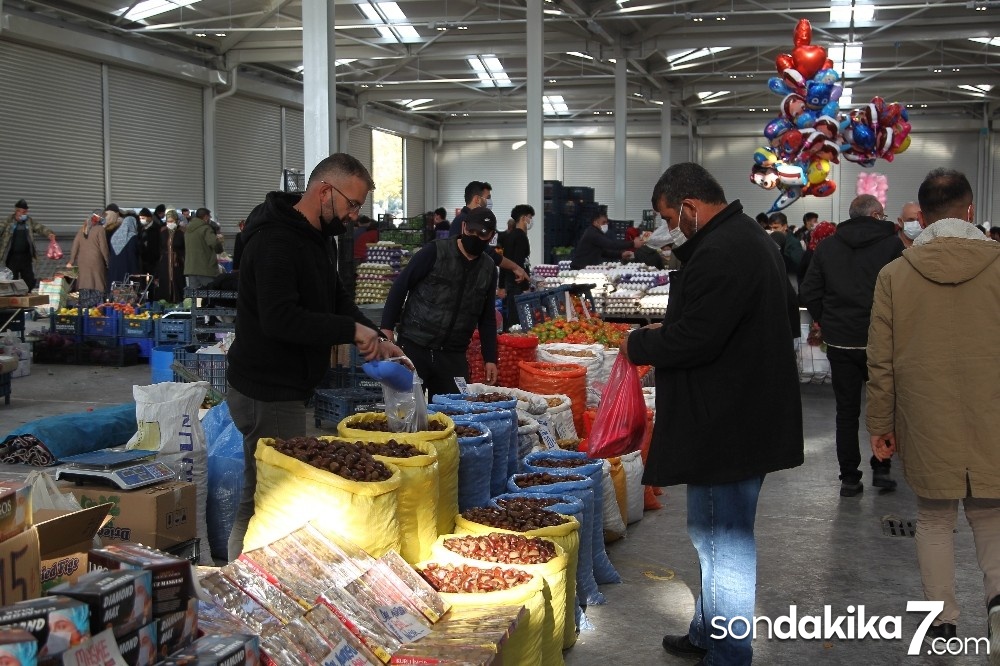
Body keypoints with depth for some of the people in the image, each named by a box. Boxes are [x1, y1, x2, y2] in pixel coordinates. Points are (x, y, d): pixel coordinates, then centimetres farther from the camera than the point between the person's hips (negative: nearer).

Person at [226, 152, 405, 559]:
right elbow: (280, 318, -30)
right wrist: (351, 330, -22)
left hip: (287, 391, 10)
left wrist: (375, 339, 7)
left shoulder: (314, 237, 13)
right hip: (267, 396, -10)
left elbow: (336, 299, 22)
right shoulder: (275, 240, -19)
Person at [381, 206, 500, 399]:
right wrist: (387, 326, -11)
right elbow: (401, 286, -4)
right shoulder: (434, 252, -6)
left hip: (454, 355, 4)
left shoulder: (489, 269, 8)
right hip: (414, 346, -4)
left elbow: (487, 318, 14)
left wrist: (490, 358, 9)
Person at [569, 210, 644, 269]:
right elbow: (611, 244, -24)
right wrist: (632, 244, -24)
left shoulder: (595, 233, 14)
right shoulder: (592, 234, -17)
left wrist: (621, 254, 2)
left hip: (588, 268, 9)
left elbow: (604, 252, 15)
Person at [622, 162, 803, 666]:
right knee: (720, 534, 21)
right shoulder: (749, 237, 14)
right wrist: (665, 332, 14)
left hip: (725, 424, -11)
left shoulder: (720, 254, -22)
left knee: (725, 539, 0)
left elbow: (692, 341, -25)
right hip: (751, 414, 11)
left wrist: (638, 345, -7)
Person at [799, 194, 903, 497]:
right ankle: (881, 468, 15)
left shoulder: (827, 247, 5)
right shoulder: (893, 244, -6)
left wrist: (827, 323, 9)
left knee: (847, 410, 9)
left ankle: (849, 477, 11)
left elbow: (808, 292, 2)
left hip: (839, 342, 3)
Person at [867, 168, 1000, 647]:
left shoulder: (895, 275, -4)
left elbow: (881, 361, 0)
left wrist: (880, 424, 9)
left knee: (934, 520, 15)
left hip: (926, 427, 0)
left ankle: (942, 624, 18)